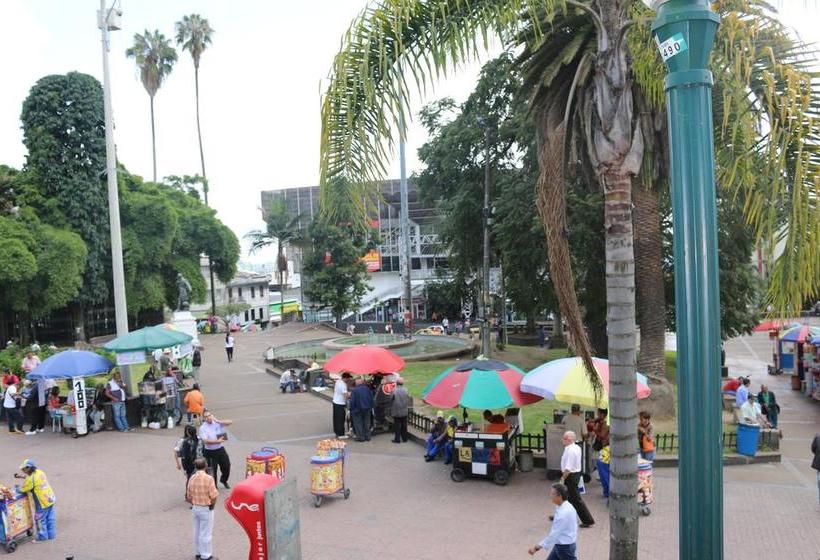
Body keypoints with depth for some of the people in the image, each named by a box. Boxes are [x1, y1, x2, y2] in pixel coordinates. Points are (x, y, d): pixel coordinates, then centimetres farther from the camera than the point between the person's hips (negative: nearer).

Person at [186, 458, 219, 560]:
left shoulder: (192, 478, -4)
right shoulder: (208, 478, -20)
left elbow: (188, 496, 3)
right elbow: (213, 496, -19)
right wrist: (212, 504, 0)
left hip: (195, 508, 6)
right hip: (206, 509, -6)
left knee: (197, 531, 18)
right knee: (206, 533, 5)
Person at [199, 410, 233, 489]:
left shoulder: (217, 423, -1)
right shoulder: (202, 428, -10)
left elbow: (230, 422, -8)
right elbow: (205, 441, -20)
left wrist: (218, 421, -16)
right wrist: (217, 441, -25)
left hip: (221, 449, 4)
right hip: (210, 452, -4)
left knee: (227, 465, 14)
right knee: (212, 470, 5)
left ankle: (224, 480, 42)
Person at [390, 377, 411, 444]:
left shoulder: (394, 391, -17)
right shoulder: (406, 391, -5)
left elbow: (391, 402, -9)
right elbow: (408, 400, 3)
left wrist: (391, 411, 3)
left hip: (396, 412, -4)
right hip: (404, 412, 4)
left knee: (397, 426, 5)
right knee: (404, 425, 13)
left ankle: (397, 439, 9)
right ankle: (404, 438, 20)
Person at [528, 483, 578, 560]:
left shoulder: (564, 513, -29)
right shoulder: (566, 506, 0)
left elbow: (554, 534, -28)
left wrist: (537, 547, -25)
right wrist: (554, 518, 3)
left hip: (565, 547, -10)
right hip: (560, 544, 10)